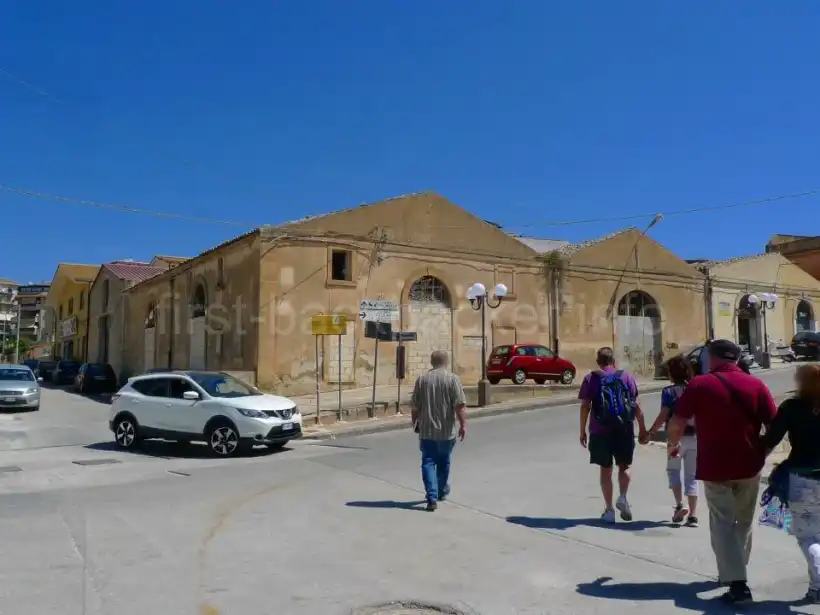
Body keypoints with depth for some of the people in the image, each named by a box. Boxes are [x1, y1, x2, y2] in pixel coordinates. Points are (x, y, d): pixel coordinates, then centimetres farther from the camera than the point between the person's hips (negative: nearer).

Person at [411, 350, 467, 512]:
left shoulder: (422, 379, 0)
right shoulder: (452, 379, -7)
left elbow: (415, 406, 3)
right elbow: (460, 406, -15)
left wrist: (415, 422, 17)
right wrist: (463, 424, -10)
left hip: (426, 430, 0)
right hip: (446, 430, 0)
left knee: (428, 463, 3)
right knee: (443, 462, 19)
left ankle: (432, 498, -8)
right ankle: (442, 491, 36)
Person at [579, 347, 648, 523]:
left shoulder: (591, 378, 2)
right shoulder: (626, 376, 5)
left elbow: (585, 406, -4)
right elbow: (636, 405, 2)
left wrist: (583, 431, 2)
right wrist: (642, 428, 10)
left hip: (600, 430, 0)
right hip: (624, 429, 1)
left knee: (606, 469, 10)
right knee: (625, 465, 18)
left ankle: (609, 510, 11)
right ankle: (622, 497, -2)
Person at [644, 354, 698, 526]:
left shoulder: (669, 392, -10)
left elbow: (663, 416, -15)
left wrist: (650, 433, -9)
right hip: (696, 437, 4)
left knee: (673, 470, 16)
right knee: (692, 476, 11)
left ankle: (679, 505, 0)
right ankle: (693, 515, 10)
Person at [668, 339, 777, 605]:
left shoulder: (699, 384, -7)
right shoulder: (756, 385, 0)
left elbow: (677, 422, -10)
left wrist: (673, 444, 9)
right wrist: (761, 451, 14)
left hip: (714, 466, -3)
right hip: (749, 465, 4)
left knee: (723, 524, 3)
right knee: (743, 522, 20)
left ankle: (737, 583, -6)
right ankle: (735, 571, 34)